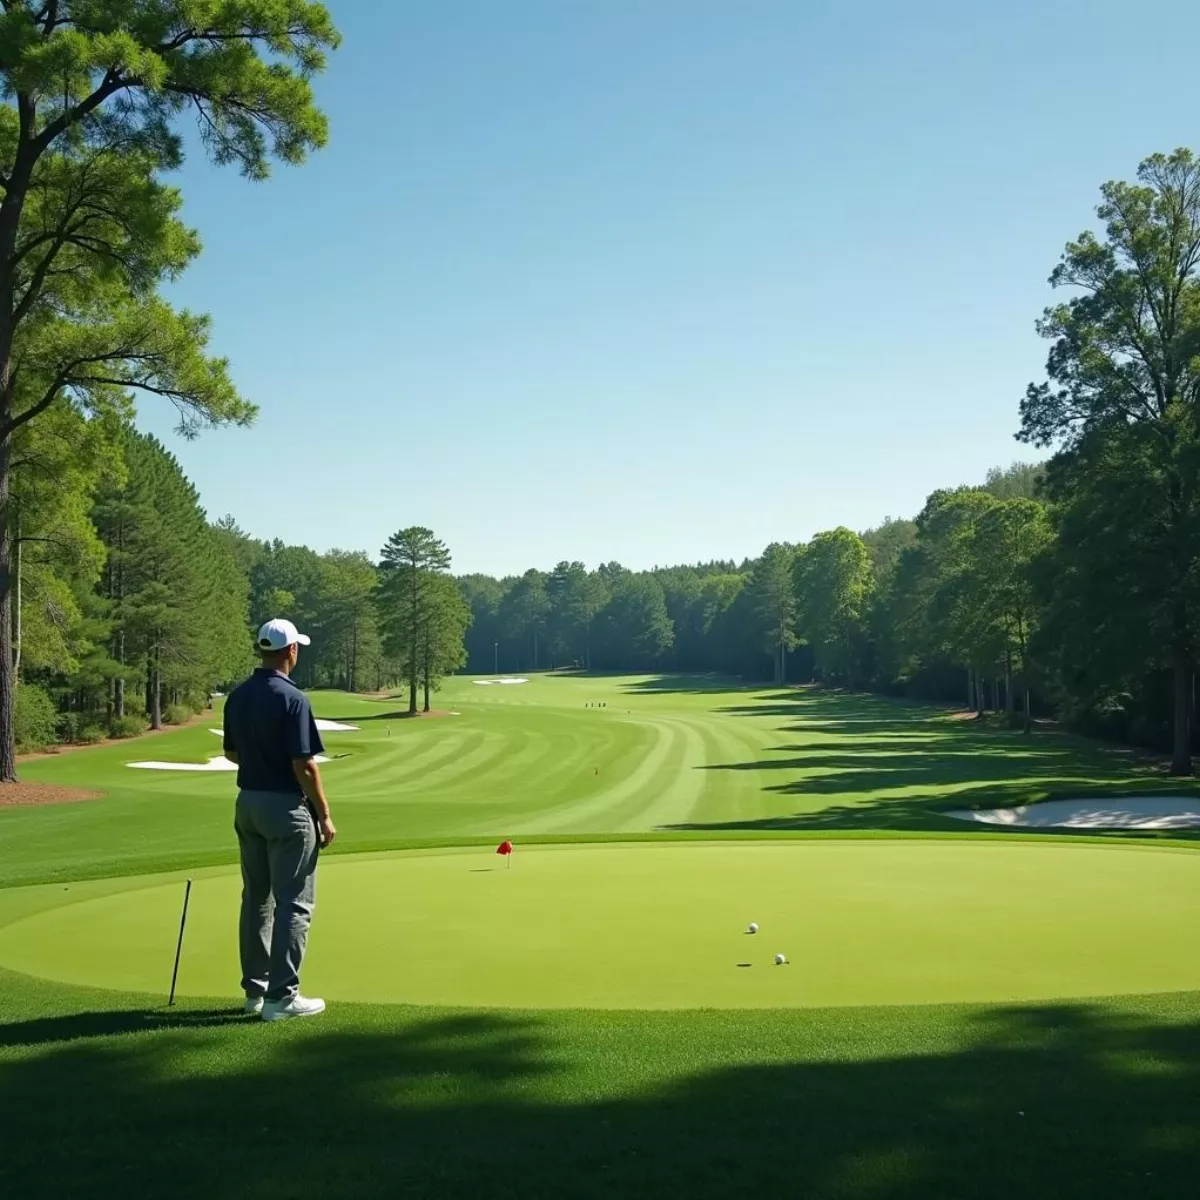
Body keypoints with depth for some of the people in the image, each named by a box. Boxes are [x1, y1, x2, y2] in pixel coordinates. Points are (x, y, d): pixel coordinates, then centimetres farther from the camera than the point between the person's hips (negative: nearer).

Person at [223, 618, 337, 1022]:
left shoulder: (237, 696, 5)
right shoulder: (292, 699, -18)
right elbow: (303, 766, -19)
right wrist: (324, 815, -11)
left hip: (248, 802, 8)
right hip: (286, 807, -8)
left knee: (256, 899, 14)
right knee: (293, 903, -2)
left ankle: (255, 989, 19)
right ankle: (281, 996, -2)